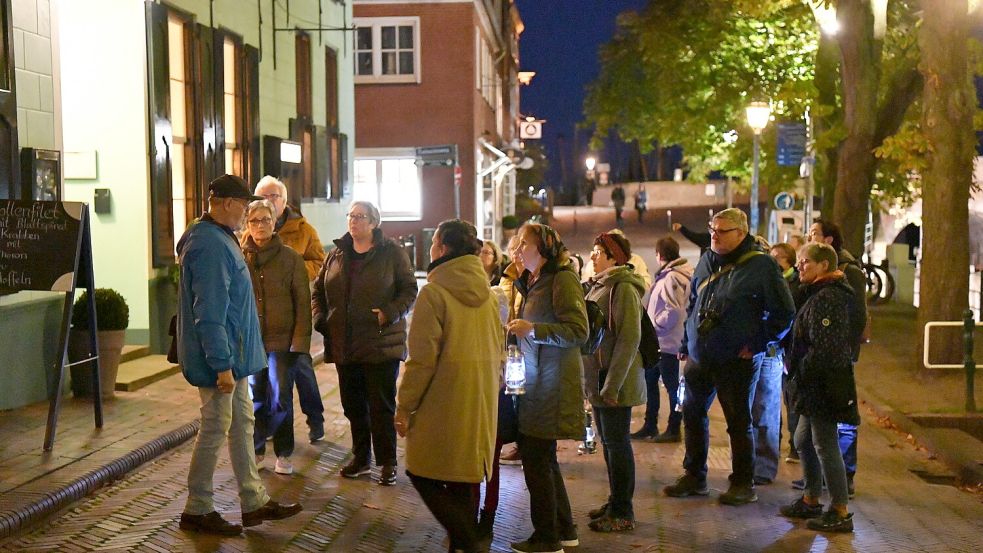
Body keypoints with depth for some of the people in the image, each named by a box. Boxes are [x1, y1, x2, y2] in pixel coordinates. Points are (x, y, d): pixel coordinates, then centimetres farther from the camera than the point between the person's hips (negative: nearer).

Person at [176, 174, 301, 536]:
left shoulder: (219, 239, 13)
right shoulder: (211, 246, -21)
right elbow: (210, 313, -25)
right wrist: (222, 365, -25)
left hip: (233, 356, 11)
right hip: (221, 358, -11)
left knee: (242, 424, 15)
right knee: (215, 430, 0)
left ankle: (254, 502, 25)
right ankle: (197, 511, 14)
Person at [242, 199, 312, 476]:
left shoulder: (290, 258, -1)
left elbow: (302, 302, -2)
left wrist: (300, 341, -9)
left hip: (282, 340, -1)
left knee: (280, 398, 3)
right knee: (254, 398, 9)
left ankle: (283, 453, 16)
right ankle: (256, 450, 24)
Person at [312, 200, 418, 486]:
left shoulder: (392, 252, -3)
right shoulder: (337, 254, 10)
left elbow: (409, 290, -4)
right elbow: (318, 289, 17)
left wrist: (390, 313, -19)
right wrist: (319, 317, 1)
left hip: (381, 344, -5)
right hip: (344, 344, 5)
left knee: (382, 406, 1)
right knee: (353, 405, 13)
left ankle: (387, 462, 12)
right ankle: (361, 457, 27)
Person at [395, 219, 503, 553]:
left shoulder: (434, 293, -13)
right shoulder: (488, 294, 8)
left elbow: (422, 359, -16)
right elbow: (498, 350, 14)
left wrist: (404, 406, -8)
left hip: (444, 402, -7)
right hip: (481, 404, 7)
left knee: (423, 474, 4)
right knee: (465, 478, 15)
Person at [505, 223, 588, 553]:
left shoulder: (562, 279, -12)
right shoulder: (532, 283, 16)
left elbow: (579, 331, -20)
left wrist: (532, 329, -24)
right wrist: (518, 328, 13)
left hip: (551, 385, -9)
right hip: (535, 382, 9)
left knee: (536, 458, -3)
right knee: (542, 458, 15)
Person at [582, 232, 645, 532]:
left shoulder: (623, 288, -14)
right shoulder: (598, 285, 14)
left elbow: (629, 338, -20)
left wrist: (612, 383, -22)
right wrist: (594, 380, 16)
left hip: (615, 381, -9)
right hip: (597, 379, 9)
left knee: (617, 442, -1)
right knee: (608, 441, 15)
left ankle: (623, 512, 8)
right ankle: (615, 502, 27)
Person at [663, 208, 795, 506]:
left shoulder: (761, 265, -10)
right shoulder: (707, 261, 9)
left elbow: (784, 313, -8)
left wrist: (757, 344, -10)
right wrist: (686, 343, 15)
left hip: (735, 361, -6)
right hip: (699, 358, 7)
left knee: (739, 422, 4)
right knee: (693, 415, 14)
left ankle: (743, 484, 17)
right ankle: (694, 476, 28)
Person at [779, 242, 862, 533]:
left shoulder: (827, 298, -18)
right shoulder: (819, 294, 17)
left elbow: (824, 347, -25)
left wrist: (802, 372, -14)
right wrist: (801, 374, 15)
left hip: (824, 384, -11)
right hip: (816, 385, 11)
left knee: (825, 445, -5)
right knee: (804, 441, 18)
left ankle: (840, 513, 3)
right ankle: (811, 501, 30)